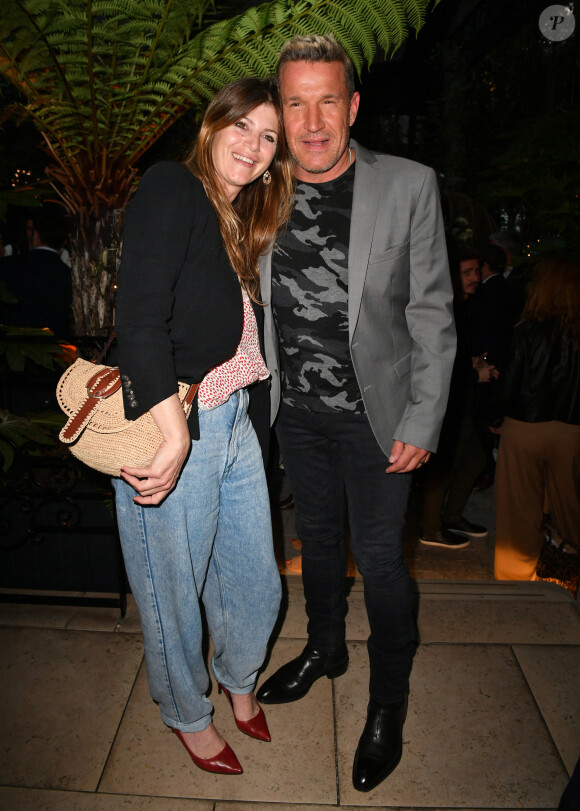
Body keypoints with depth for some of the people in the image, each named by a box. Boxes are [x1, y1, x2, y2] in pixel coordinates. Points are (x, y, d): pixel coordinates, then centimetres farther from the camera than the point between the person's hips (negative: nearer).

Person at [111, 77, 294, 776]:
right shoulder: (172, 188, -9)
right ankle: (187, 713, 39)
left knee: (254, 580, 18)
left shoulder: (240, 219, 16)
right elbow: (140, 317, -20)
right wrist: (175, 435, -24)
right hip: (171, 427, -8)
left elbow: (234, 330, 12)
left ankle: (237, 677, 48)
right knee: (176, 590, 11)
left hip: (233, 423, 8)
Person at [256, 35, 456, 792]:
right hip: (298, 413, 4)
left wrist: (422, 423, -12)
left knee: (380, 560, 6)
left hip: (374, 416, -4)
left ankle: (388, 701, 31)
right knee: (318, 538, 21)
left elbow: (432, 317, -9)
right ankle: (325, 649, 48)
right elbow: (260, 305, 8)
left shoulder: (409, 187, -11)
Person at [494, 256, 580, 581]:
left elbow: (511, 381, -9)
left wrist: (497, 417, 4)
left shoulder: (528, 331, -13)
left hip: (524, 428, -2)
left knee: (521, 506, 10)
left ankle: (517, 572, 23)